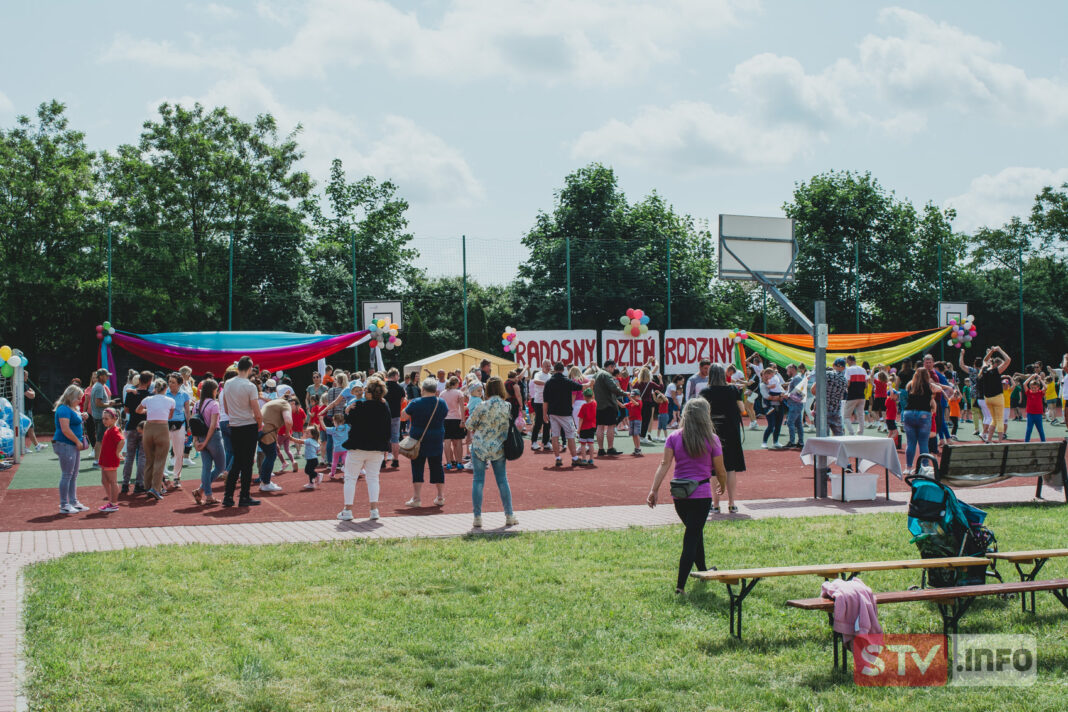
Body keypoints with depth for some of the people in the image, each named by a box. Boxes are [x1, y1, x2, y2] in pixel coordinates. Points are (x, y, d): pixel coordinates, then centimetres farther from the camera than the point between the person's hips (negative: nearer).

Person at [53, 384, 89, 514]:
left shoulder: (73, 409, 17)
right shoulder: (64, 409, -14)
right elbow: (65, 430, -22)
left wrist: (82, 417, 12)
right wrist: (78, 441, -15)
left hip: (74, 445, 10)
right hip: (65, 445, -10)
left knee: (74, 475, 14)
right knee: (67, 475, -6)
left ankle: (73, 502, 21)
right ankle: (64, 505, -2)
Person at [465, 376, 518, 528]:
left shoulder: (482, 407, -15)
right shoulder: (507, 407, -6)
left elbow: (469, 425, -6)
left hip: (479, 446, -2)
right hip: (498, 448, 3)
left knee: (478, 481, 4)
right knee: (502, 480, 12)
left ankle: (477, 517, 2)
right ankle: (509, 515, 15)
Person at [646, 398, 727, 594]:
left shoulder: (674, 437, 1)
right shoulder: (711, 439, -5)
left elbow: (665, 464, -7)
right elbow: (720, 471, 0)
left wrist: (654, 489, -8)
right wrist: (721, 486, 20)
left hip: (679, 495, 4)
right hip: (701, 494, -4)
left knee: (694, 532, 24)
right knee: (692, 537, -2)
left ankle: (702, 570, 41)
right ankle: (680, 584, -8)